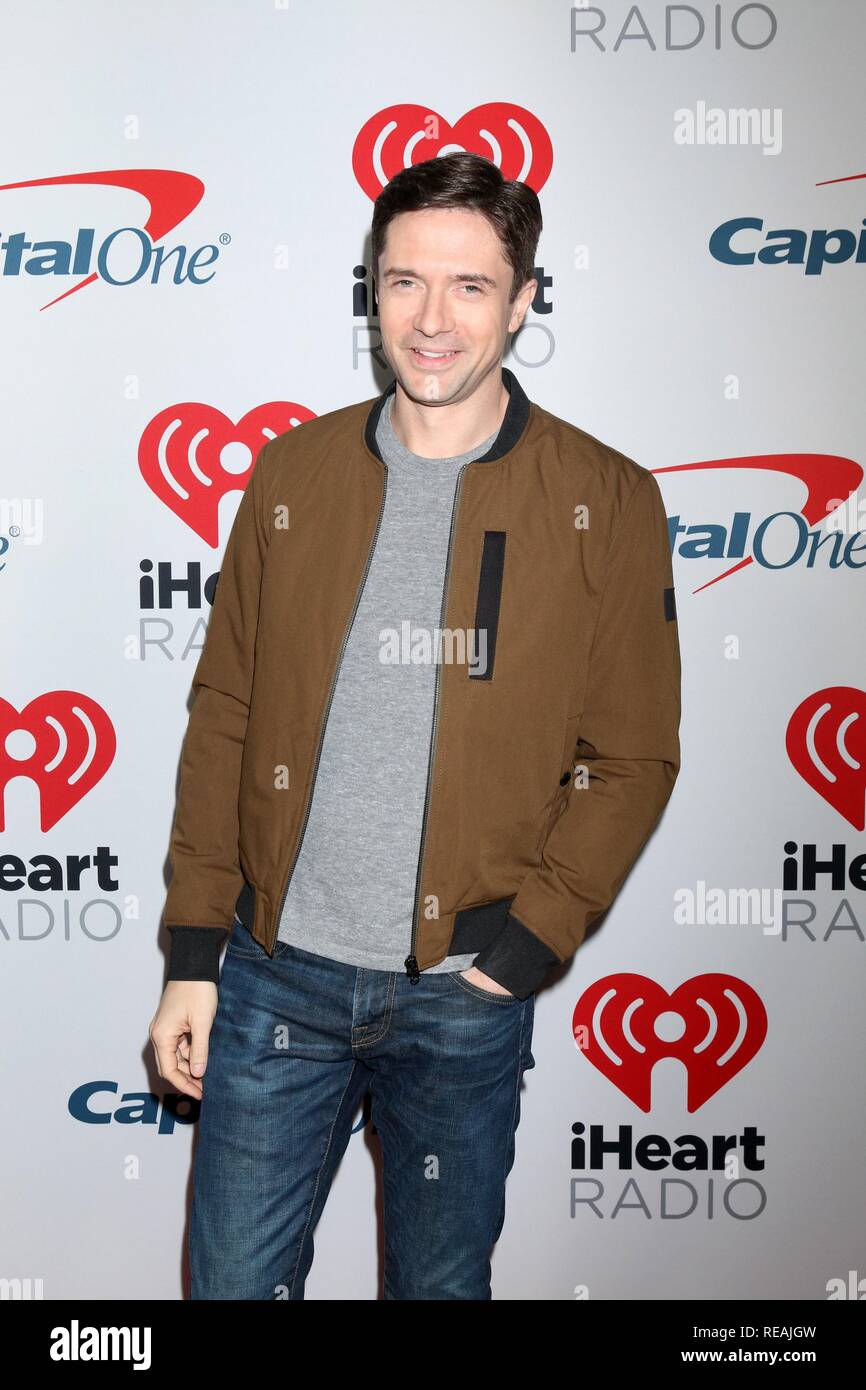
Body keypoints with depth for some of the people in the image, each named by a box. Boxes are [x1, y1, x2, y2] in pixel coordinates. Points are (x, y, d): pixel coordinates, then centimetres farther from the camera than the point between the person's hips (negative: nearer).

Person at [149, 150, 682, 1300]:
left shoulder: (606, 503, -5)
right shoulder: (292, 473, 2)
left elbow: (635, 759, -2)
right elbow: (225, 716, 4)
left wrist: (531, 936, -12)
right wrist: (194, 950, 2)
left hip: (466, 998, -1)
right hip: (276, 970, 2)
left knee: (441, 1281, 17)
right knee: (235, 1279, 13)